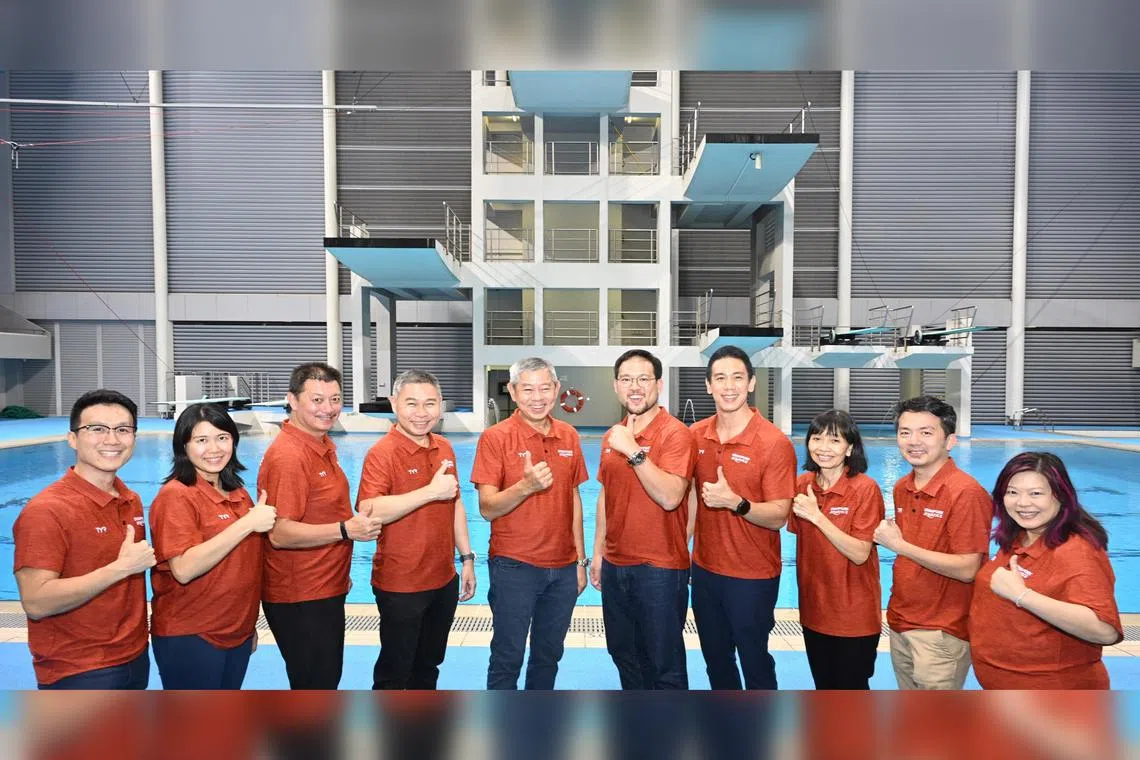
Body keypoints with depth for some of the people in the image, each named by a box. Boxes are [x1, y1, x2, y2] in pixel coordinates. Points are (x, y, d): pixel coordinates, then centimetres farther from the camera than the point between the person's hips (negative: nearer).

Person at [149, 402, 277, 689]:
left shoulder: (238, 493, 7)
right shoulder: (175, 496, -14)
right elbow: (184, 569, -26)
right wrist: (247, 523, -28)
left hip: (238, 634, 7)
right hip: (189, 640, -7)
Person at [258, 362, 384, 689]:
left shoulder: (323, 445, 6)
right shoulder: (287, 455, -22)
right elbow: (280, 534, -26)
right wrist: (346, 529, -30)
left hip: (326, 591, 9)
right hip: (300, 600, -9)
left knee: (327, 677, 24)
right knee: (314, 684, 7)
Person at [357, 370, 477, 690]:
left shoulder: (444, 448, 5)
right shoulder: (382, 453, -16)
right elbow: (369, 511, -30)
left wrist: (467, 558, 13)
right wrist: (431, 491, -29)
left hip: (444, 580, 7)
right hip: (400, 585, -6)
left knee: (428, 664, 23)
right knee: (395, 670, 11)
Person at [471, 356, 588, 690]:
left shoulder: (569, 436, 4)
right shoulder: (495, 437, -10)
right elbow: (487, 508, -13)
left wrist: (581, 560, 12)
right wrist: (526, 486, -31)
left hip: (563, 568, 5)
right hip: (514, 566, -4)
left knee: (549, 656, 17)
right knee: (507, 659, 6)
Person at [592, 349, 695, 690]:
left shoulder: (674, 433, -13)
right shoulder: (612, 436, 7)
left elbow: (670, 497, -24)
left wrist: (633, 451, -27)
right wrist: (598, 552, 15)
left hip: (660, 570, -7)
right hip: (615, 565, 7)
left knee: (664, 664, 6)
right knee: (625, 656, 20)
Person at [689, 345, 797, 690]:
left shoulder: (774, 443, -17)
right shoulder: (695, 435, -2)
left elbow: (778, 517, -16)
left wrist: (735, 502, -32)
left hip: (753, 576, -5)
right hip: (705, 568, 5)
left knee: (754, 661, 13)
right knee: (715, 658, 22)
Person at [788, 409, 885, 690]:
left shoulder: (865, 488, -17)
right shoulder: (802, 485, -2)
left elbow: (859, 554, -21)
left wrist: (816, 515, -26)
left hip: (854, 616, -5)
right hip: (814, 609, 5)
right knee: (824, 688, 21)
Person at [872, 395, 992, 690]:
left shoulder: (966, 492, -18)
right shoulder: (902, 488, 4)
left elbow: (967, 570, -21)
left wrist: (898, 544, -21)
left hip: (942, 632, -7)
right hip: (900, 623, 7)